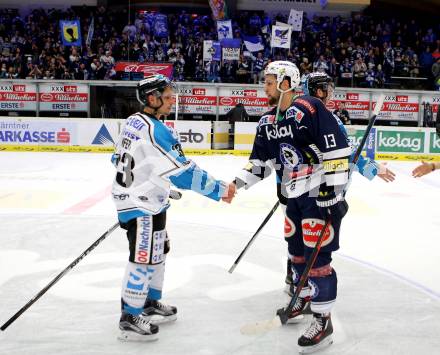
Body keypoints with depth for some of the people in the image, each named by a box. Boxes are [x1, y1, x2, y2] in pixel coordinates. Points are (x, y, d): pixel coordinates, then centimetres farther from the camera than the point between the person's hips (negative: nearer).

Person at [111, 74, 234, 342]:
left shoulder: (134, 122, 6)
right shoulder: (157, 131, -24)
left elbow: (119, 159, 18)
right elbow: (183, 172, -25)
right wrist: (220, 190, -18)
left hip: (142, 200, 10)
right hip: (142, 207, -10)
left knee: (158, 251, 19)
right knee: (144, 258, -1)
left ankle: (151, 304, 33)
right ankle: (130, 318, 10)